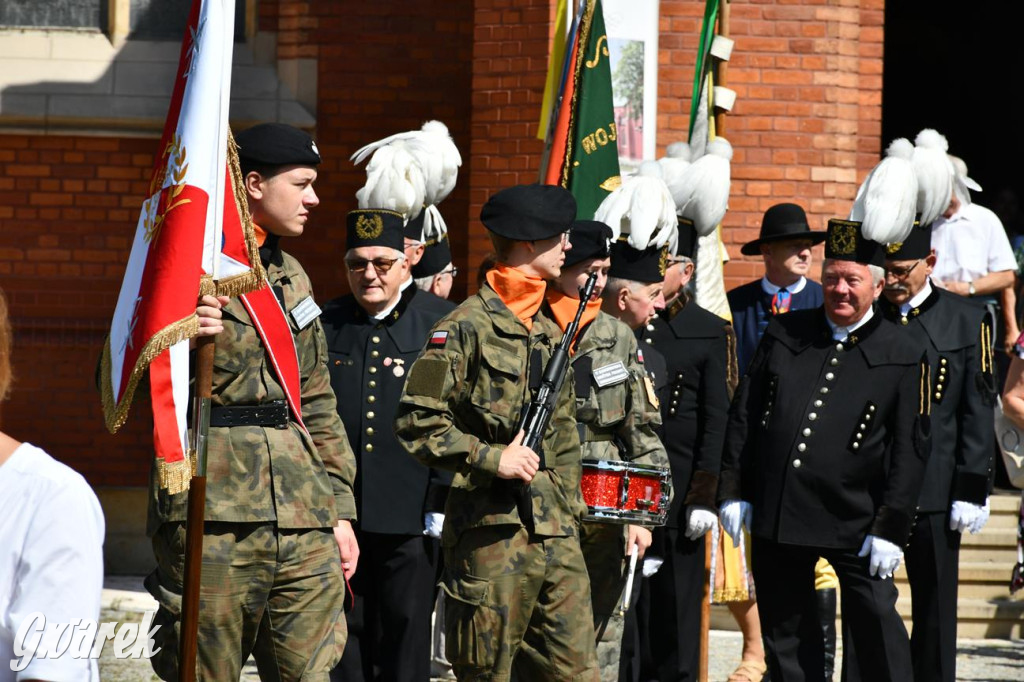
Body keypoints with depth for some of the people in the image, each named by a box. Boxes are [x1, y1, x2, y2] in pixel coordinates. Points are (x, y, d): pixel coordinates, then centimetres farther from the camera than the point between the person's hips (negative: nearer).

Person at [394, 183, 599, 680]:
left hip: (556, 537, 7)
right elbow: (417, 422, -12)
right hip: (491, 531, -7)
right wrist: (492, 457, -17)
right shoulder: (467, 327, -7)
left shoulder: (549, 334, 18)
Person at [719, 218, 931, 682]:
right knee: (785, 634, 8)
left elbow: (909, 450, -3)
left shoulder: (902, 358, -1)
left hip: (855, 520, -3)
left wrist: (891, 527, -9)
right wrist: (733, 490, 5)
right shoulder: (783, 335, 8)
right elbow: (743, 415, 11)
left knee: (876, 627, -5)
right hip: (775, 516, 3)